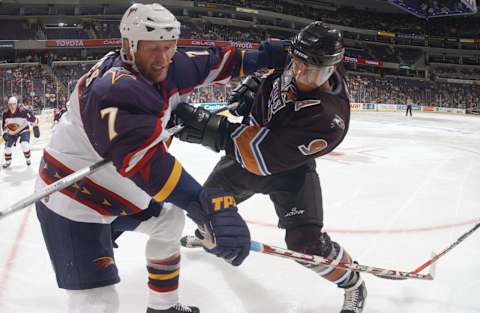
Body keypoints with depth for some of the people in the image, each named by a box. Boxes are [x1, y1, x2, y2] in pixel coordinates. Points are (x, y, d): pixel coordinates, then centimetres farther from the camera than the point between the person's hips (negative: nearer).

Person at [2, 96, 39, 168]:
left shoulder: (23, 111, -27)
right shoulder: (5, 114, -13)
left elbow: (33, 119, -16)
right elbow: (5, 125, 3)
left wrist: (35, 127, -13)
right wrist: (5, 133, -7)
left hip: (23, 130, -4)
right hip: (12, 132, 4)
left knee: (25, 145, -24)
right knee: (7, 146, 1)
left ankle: (28, 159, 4)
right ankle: (8, 161, 26)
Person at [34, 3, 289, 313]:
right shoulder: (115, 89, -33)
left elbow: (207, 63, 8)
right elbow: (145, 158, -47)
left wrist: (258, 58, -1)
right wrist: (208, 206, -56)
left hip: (113, 189, 10)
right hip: (73, 200, -9)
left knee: (169, 220, 25)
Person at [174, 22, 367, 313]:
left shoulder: (329, 116, -39)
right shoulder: (290, 63, -21)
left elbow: (266, 156, -41)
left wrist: (212, 129, -46)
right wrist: (251, 86, -8)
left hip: (290, 166, -6)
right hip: (249, 146, 6)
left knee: (306, 242, -19)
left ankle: (353, 284, 12)